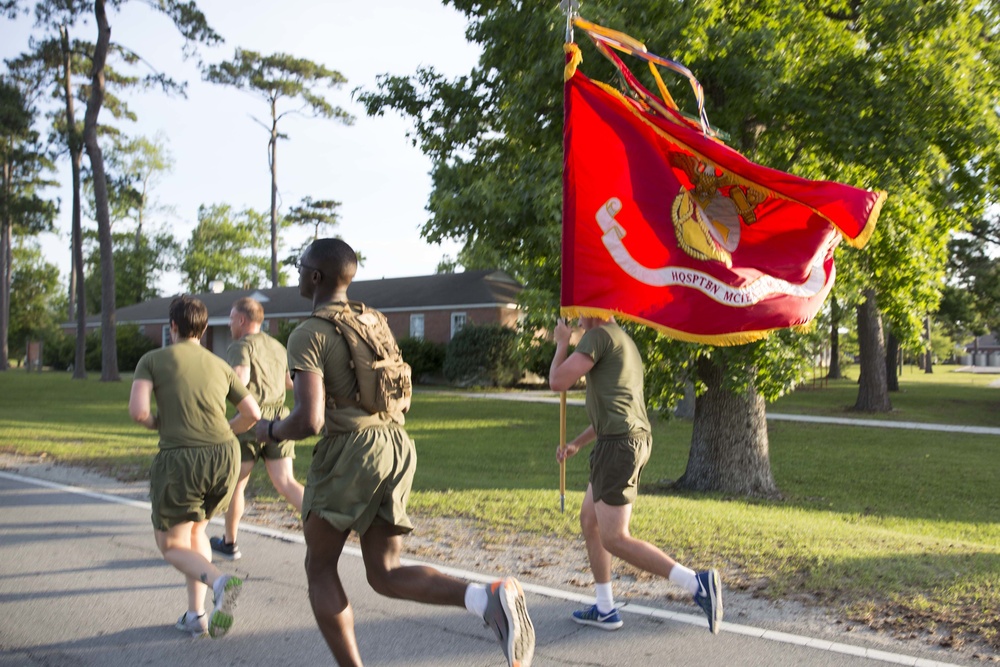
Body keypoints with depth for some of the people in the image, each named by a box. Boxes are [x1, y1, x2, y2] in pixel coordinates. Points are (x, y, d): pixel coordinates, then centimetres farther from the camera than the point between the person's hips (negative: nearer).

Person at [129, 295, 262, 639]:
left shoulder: (152, 359, 6)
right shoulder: (220, 365, 15)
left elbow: (137, 410, -9)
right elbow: (253, 414, 13)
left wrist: (156, 423, 13)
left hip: (179, 459, -4)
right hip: (225, 457, 4)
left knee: (172, 546, 13)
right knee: (195, 529, 27)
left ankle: (219, 582, -18)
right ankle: (196, 615, 20)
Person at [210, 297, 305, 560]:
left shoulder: (241, 346, -6)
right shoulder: (277, 347, 16)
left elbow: (239, 378, -24)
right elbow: (291, 382, 27)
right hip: (279, 419, 5)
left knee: (235, 483, 13)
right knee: (285, 483, 0)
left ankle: (229, 543, 27)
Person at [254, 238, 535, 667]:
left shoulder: (308, 335, -7)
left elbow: (309, 421, -17)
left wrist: (270, 431, 5)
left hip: (348, 452, -7)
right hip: (398, 446, 7)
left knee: (319, 567, 14)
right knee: (386, 576, 8)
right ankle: (488, 599, -16)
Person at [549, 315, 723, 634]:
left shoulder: (598, 336, -7)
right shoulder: (626, 343, 24)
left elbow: (558, 382, -12)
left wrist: (562, 343, 6)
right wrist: (576, 444, 28)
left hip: (618, 446, -10)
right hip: (635, 440, 10)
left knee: (615, 540, -6)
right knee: (589, 521, 19)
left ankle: (698, 584, -11)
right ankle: (604, 610, 25)